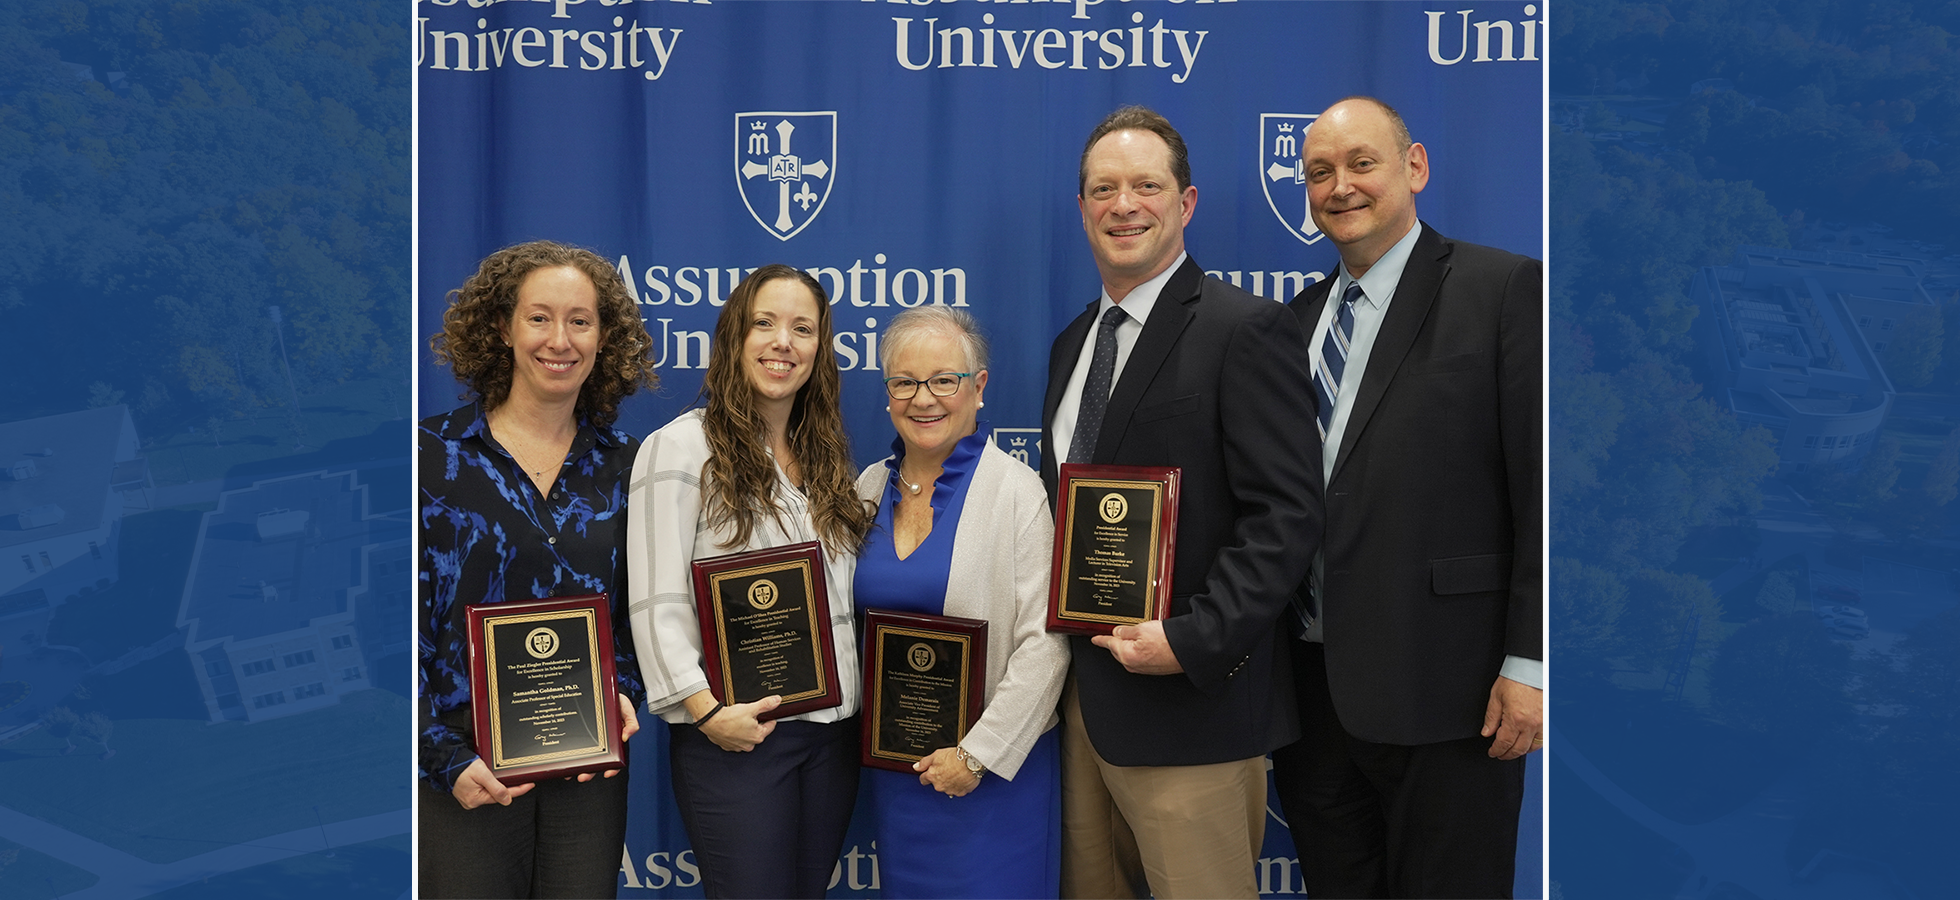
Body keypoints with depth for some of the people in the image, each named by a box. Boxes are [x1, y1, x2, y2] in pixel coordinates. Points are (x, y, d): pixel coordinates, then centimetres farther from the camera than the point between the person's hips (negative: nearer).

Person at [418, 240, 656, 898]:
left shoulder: (622, 466, 7)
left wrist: (624, 692, -4)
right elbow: (410, 614, -4)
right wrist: (447, 758, -11)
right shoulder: (433, 452, -2)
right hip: (466, 776, -3)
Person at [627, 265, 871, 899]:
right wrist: (705, 708, -20)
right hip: (737, 734, -6)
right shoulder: (682, 446, -6)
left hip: (832, 729, 6)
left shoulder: (823, 455, 14)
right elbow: (656, 604, -12)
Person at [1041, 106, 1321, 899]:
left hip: (1189, 701, -7)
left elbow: (1285, 515, -15)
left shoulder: (1245, 330, -10)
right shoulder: (1072, 343, 15)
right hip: (1081, 690, 7)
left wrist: (1193, 641, -22)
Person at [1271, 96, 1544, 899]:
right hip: (1313, 682, 6)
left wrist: (1528, 661, -14)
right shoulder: (1300, 318, 13)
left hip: (1442, 685, -6)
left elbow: (1542, 491, -10)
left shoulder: (1506, 289, -6)